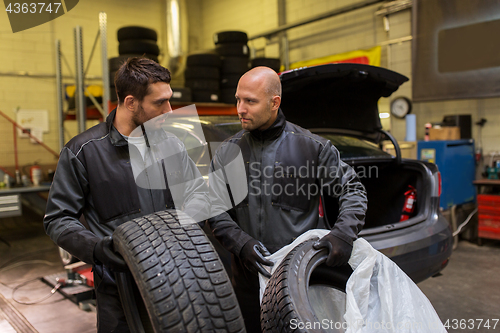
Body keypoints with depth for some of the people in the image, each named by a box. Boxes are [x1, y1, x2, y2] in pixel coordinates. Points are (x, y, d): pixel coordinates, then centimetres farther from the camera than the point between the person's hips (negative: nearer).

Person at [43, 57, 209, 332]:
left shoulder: (170, 143, 6)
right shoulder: (83, 151, -7)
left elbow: (198, 191, 4)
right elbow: (57, 219, -4)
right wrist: (96, 248, -21)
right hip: (119, 287, -3)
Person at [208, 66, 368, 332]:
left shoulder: (310, 146, -3)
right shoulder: (227, 152, 3)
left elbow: (352, 189, 3)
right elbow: (216, 212, 1)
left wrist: (344, 233, -14)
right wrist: (241, 243, -16)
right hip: (249, 278, 3)